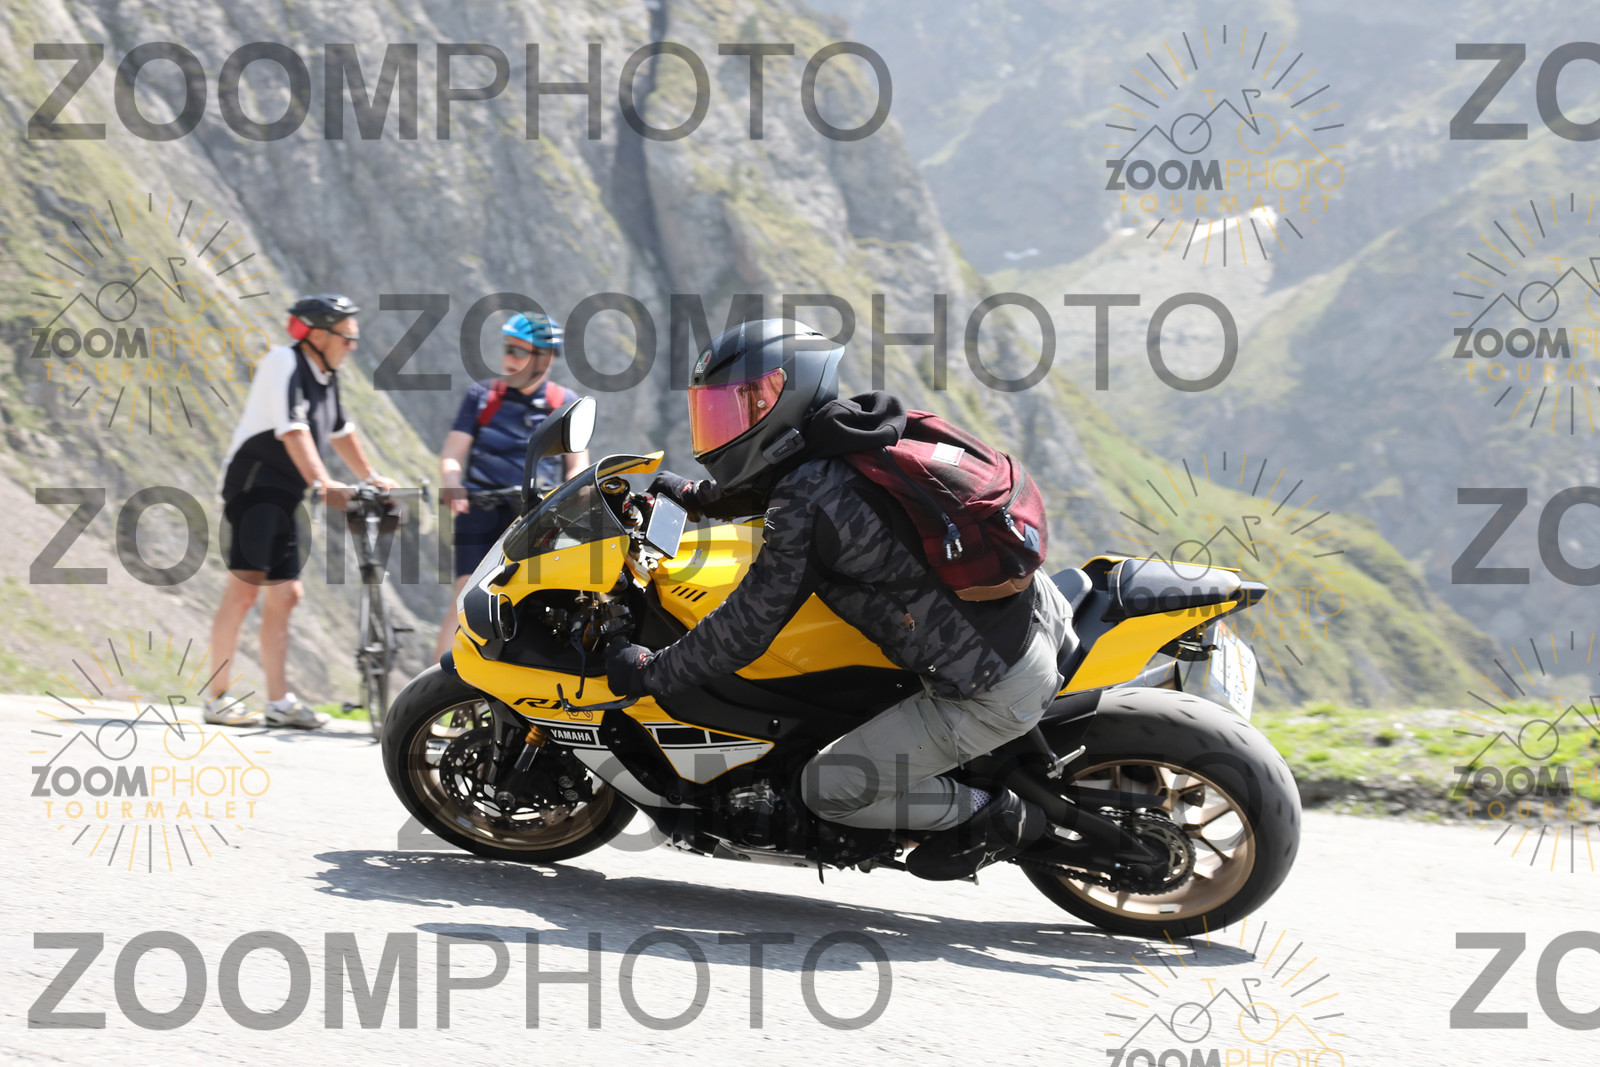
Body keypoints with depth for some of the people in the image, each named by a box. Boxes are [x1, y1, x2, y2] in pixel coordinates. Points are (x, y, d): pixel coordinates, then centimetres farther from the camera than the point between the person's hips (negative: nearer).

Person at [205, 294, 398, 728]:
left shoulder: (325, 375, 14)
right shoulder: (283, 364, -13)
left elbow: (340, 430, 29)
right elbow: (293, 431, -26)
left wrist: (371, 477, 31)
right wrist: (322, 485, -36)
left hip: (285, 497, 9)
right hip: (254, 485, -9)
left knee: (284, 595, 8)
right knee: (244, 590, -14)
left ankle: (279, 702, 13)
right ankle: (217, 700, -11)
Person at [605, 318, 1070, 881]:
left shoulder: (803, 508, -17)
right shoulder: (857, 443, 8)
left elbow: (746, 629, -10)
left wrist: (649, 672, 2)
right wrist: (697, 496, 32)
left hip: (995, 694, -9)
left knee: (829, 789, 0)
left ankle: (997, 818, 11)